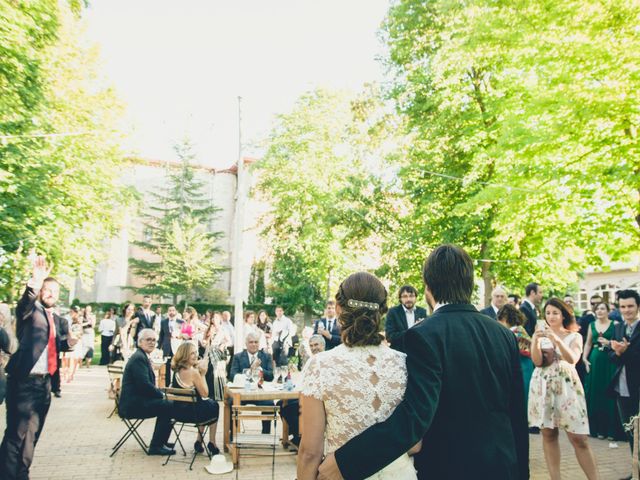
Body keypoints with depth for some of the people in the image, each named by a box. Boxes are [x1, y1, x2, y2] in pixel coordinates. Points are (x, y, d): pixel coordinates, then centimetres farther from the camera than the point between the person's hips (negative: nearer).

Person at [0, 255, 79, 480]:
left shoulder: (57, 320, 15)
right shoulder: (30, 311, -4)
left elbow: (60, 344, 9)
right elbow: (24, 304, -27)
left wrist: (72, 341, -13)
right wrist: (34, 283, -46)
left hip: (44, 382, 7)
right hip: (24, 382, -7)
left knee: (32, 434, 14)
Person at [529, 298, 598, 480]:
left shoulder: (574, 336, 5)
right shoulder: (539, 335, 7)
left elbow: (572, 359, -13)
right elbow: (537, 361, -4)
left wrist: (556, 339, -25)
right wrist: (536, 341, -18)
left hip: (567, 386, -1)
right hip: (543, 387, 2)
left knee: (579, 438, -5)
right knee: (548, 435, 4)